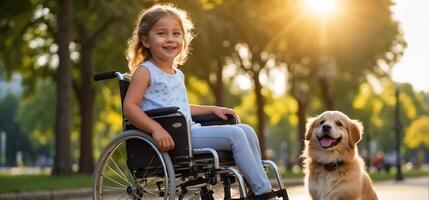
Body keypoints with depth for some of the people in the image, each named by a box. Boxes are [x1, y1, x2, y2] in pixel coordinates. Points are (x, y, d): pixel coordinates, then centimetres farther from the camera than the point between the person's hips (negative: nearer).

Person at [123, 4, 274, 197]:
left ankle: (257, 188, 4)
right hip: (172, 138, -9)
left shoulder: (177, 74, 20)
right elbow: (129, 106, -16)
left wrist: (213, 109, 22)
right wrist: (156, 129, -28)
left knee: (246, 130, 2)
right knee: (234, 135, -17)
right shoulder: (145, 72, -6)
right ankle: (263, 192, -11)